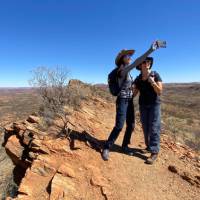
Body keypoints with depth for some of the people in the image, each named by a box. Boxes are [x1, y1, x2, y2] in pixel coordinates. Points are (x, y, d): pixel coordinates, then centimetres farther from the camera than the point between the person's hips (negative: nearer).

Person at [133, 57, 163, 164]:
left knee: (154, 128, -6)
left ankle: (154, 152, 2)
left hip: (154, 104, -4)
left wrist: (153, 83, -27)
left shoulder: (155, 75, -8)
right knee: (145, 128, 10)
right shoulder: (138, 79, 2)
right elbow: (134, 93, 7)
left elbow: (160, 92, -12)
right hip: (143, 105, 4)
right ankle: (149, 146, 27)